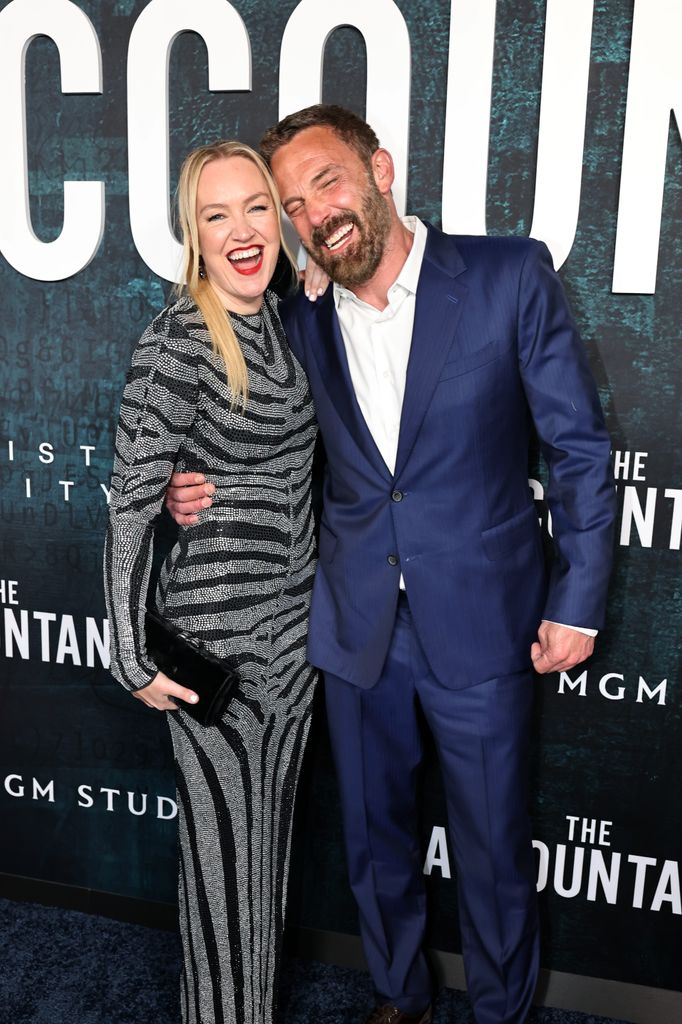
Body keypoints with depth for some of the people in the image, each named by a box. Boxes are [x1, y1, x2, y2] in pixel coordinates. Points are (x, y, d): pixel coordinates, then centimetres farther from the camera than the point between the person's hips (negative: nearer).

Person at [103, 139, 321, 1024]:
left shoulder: (286, 323, 5)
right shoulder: (176, 343, -17)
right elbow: (130, 505, -16)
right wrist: (134, 659, -13)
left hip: (294, 625, 7)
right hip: (215, 634, -7)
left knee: (272, 833, 22)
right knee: (223, 848, 10)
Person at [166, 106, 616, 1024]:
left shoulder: (510, 276, -9)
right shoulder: (302, 320, 2)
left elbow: (580, 446, -5)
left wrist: (577, 601, -6)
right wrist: (202, 489, -5)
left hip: (481, 625, -3)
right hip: (357, 629, 4)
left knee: (494, 854, 14)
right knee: (375, 843, 21)